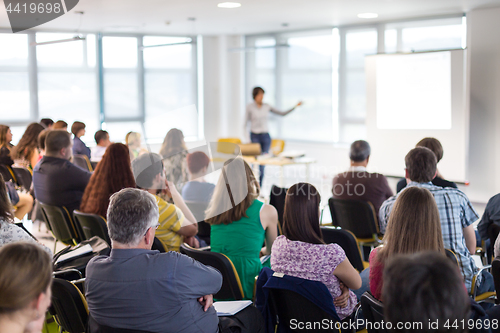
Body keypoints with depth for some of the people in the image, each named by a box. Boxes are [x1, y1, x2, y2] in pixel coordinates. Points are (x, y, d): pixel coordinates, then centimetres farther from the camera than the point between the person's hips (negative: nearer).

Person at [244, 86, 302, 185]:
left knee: (263, 163, 2)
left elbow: (282, 113, 10)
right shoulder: (249, 107, -4)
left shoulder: (266, 106, 6)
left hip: (266, 136, 4)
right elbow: (245, 124, -3)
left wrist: (295, 107, 0)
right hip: (255, 136, -4)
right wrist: (246, 138, -13)